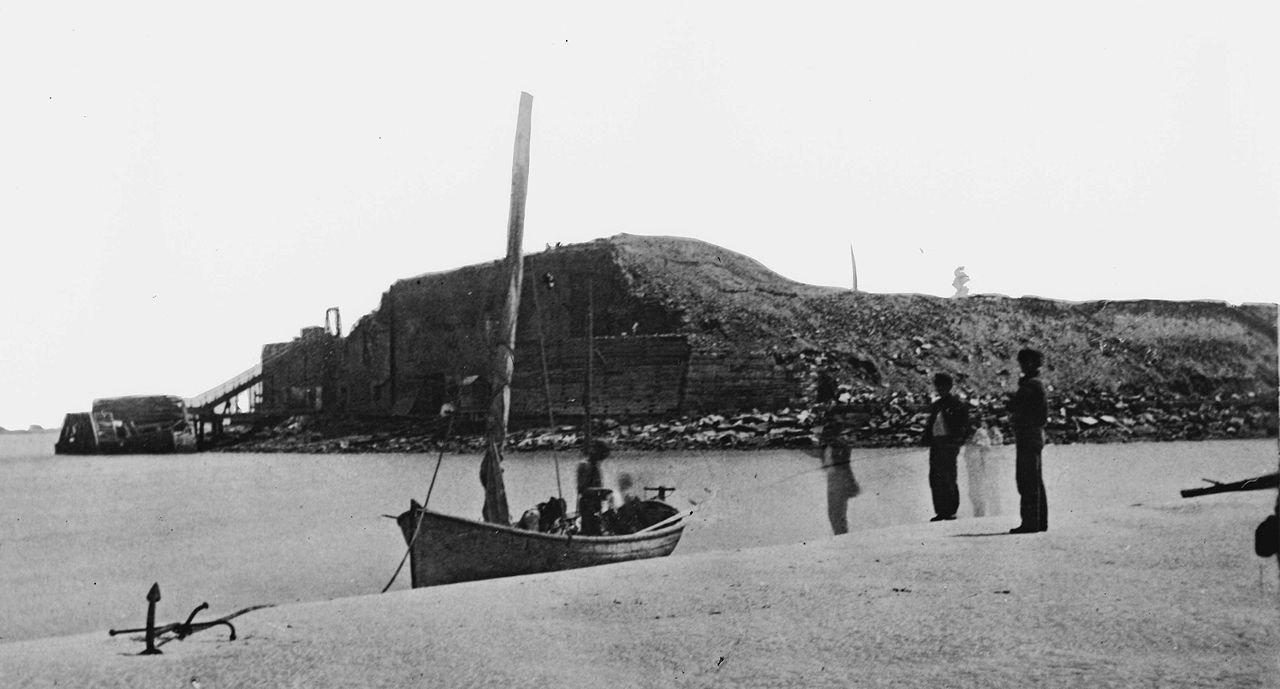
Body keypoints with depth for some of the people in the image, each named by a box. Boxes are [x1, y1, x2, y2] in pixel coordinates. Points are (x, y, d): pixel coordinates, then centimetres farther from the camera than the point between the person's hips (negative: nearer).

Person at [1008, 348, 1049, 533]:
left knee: (1027, 481, -9)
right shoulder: (1038, 384, 17)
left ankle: (1030, 522, -11)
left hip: (1027, 436, -10)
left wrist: (1013, 398, 4)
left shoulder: (1030, 384, -14)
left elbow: (1012, 407, -16)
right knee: (1035, 481, 13)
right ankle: (1040, 520, 17)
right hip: (1036, 435, 10)